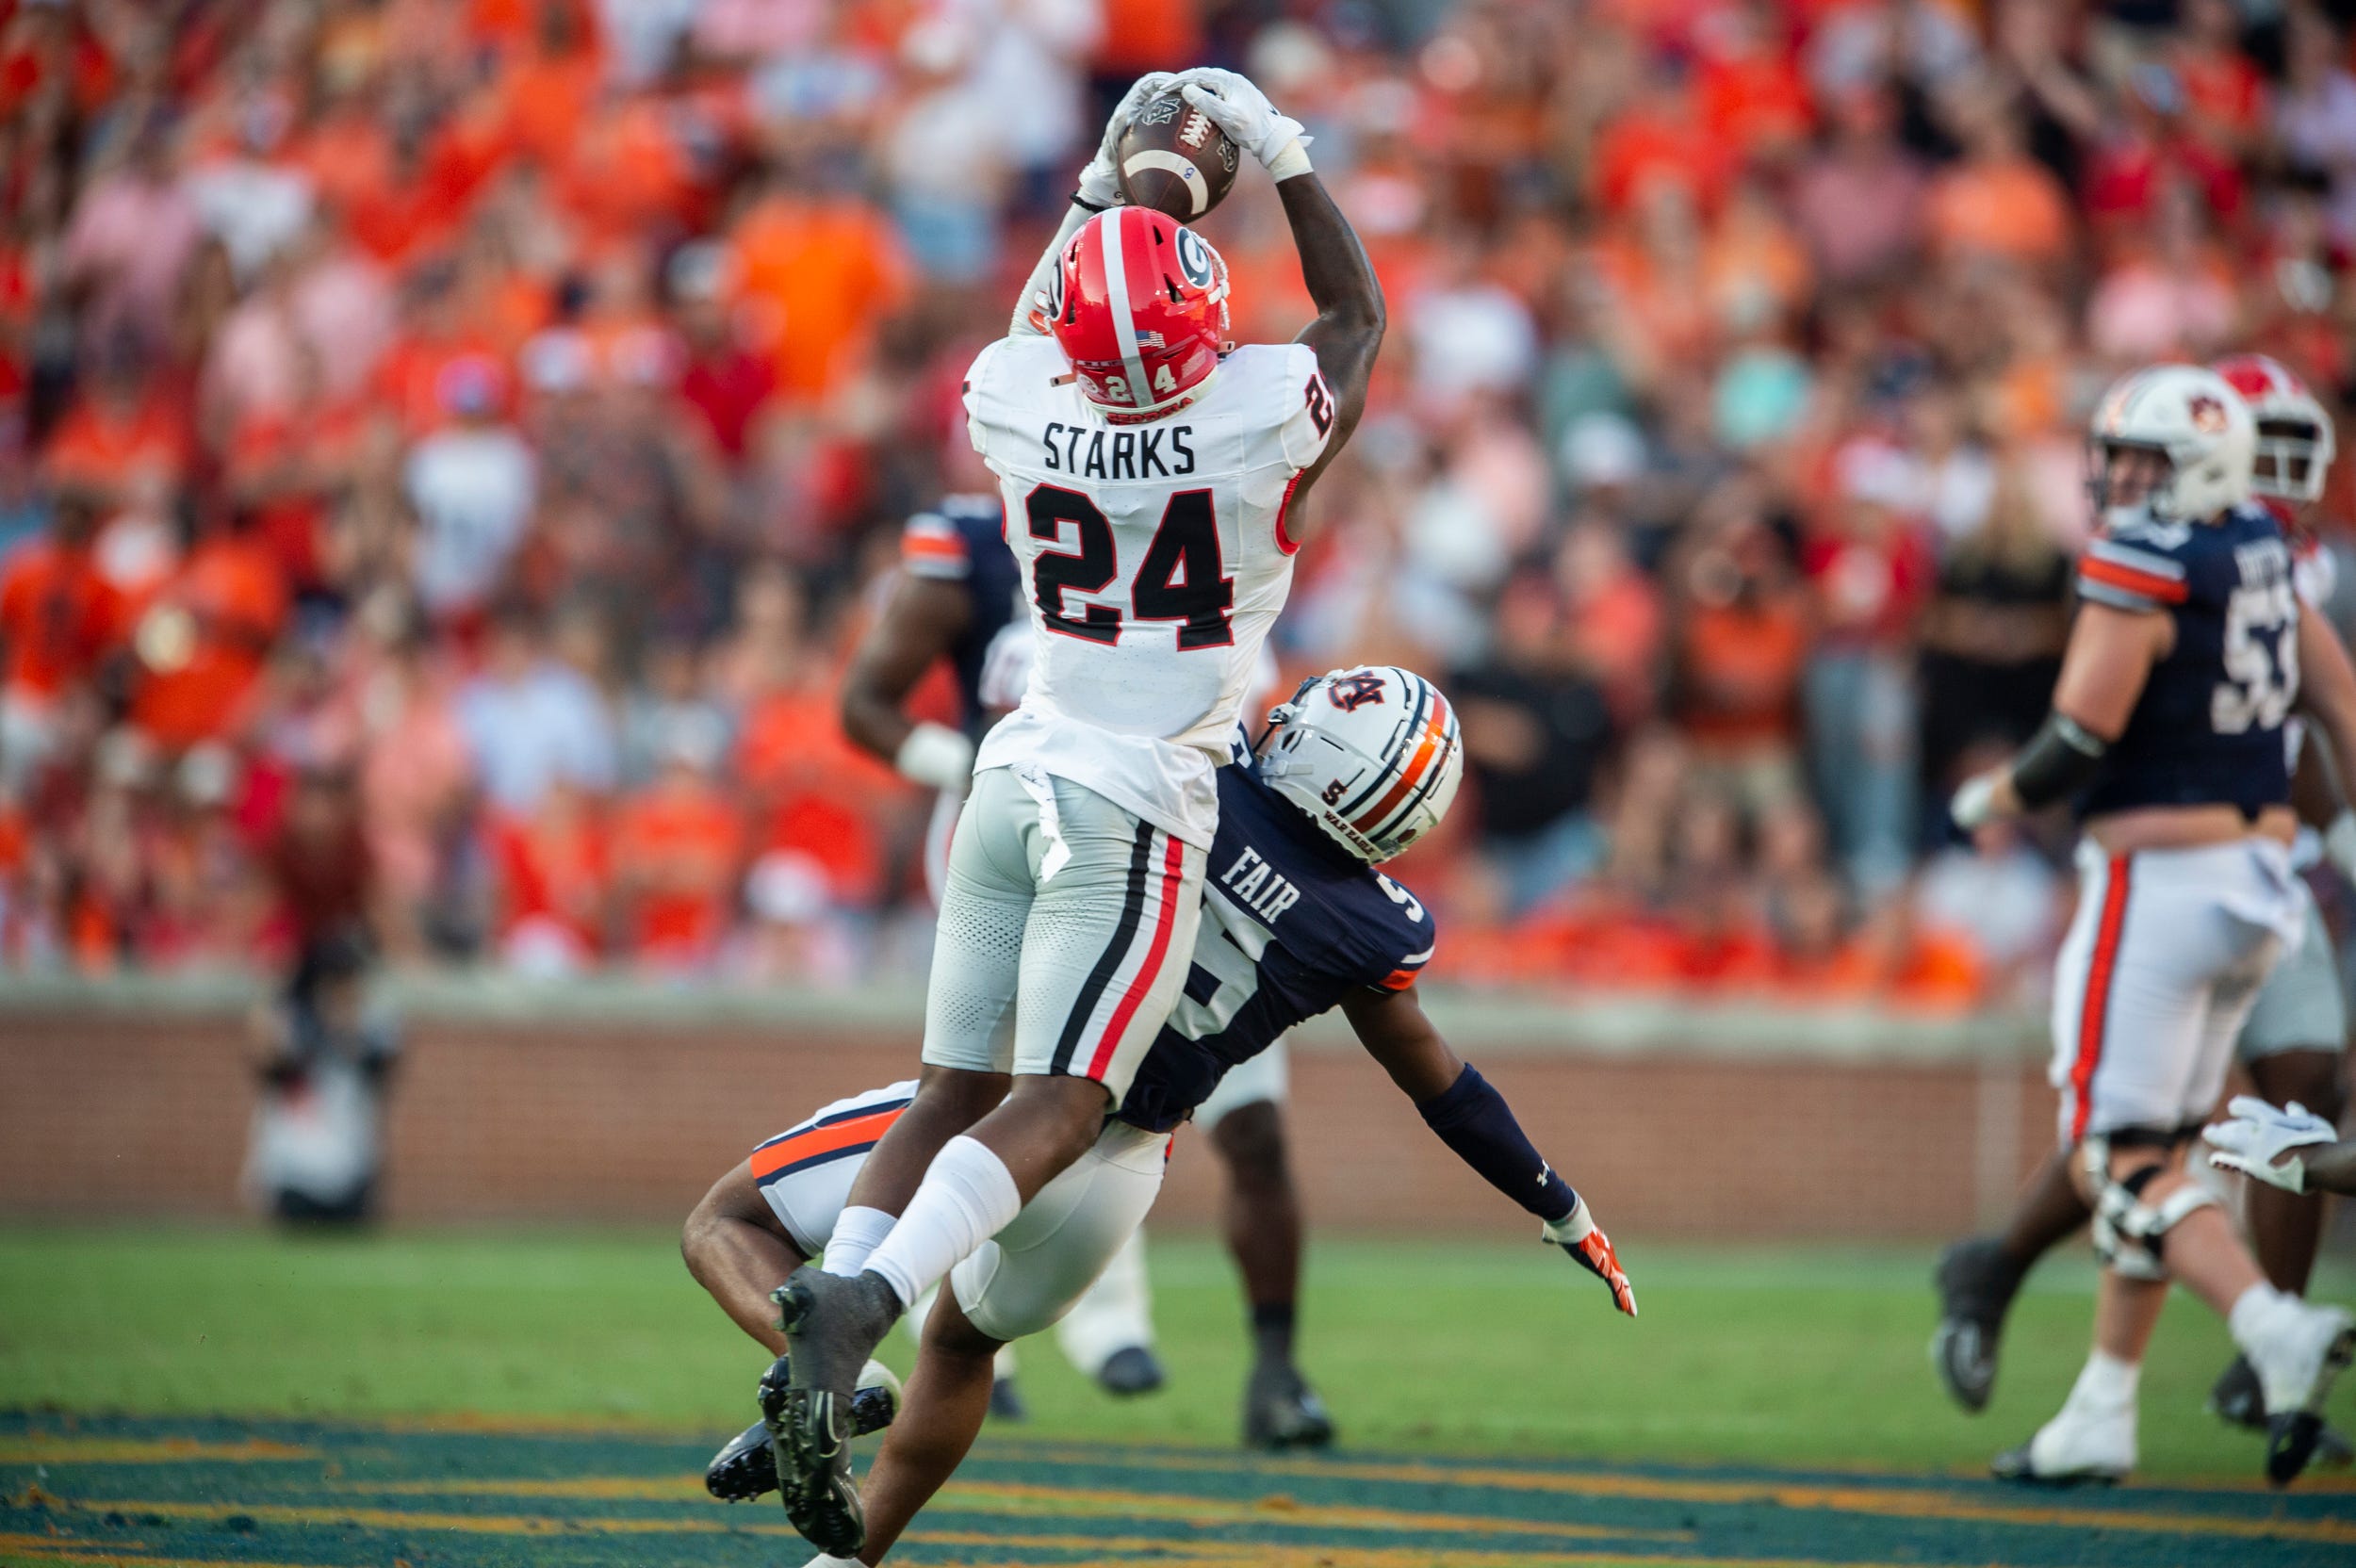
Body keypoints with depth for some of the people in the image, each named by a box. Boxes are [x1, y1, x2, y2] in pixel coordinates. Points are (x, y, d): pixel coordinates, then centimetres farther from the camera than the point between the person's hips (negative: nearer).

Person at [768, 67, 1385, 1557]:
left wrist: (1107, 193, 29)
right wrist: (1282, 155, 16)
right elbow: (1360, 312, 11)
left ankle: (812, 1377, -7)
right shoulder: (1262, 422, -12)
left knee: (954, 1094, 8)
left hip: (1019, 776, 5)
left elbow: (1043, 342, 25)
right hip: (1139, 810, -5)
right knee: (1054, 1108, -11)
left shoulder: (1023, 410, -3)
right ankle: (865, 1299, -33)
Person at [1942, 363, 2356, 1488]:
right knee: (2154, 1152, 15)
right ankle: (2101, 1418, 20)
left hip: (2157, 886, -8)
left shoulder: (2141, 569, -15)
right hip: (2255, 878, 8)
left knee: (2116, 1161, -5)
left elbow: (2081, 739, -17)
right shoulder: (2258, 561, 9)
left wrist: (2000, 797, 1)